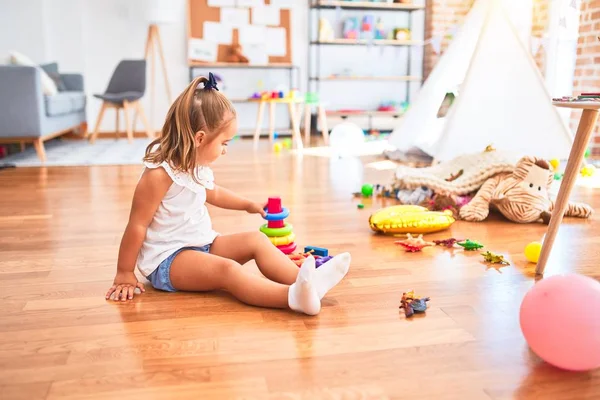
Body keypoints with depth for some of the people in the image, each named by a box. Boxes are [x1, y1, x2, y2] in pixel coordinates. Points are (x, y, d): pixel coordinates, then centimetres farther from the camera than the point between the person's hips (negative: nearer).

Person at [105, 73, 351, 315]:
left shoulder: (199, 166, 4)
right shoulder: (160, 174, -23)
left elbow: (212, 193, 27)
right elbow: (137, 225, -18)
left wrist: (248, 205, 37)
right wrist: (125, 274, -12)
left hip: (203, 244, 9)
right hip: (167, 260, -9)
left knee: (256, 239, -7)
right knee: (227, 269, -33)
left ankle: (306, 282, -24)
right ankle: (293, 296, -53)